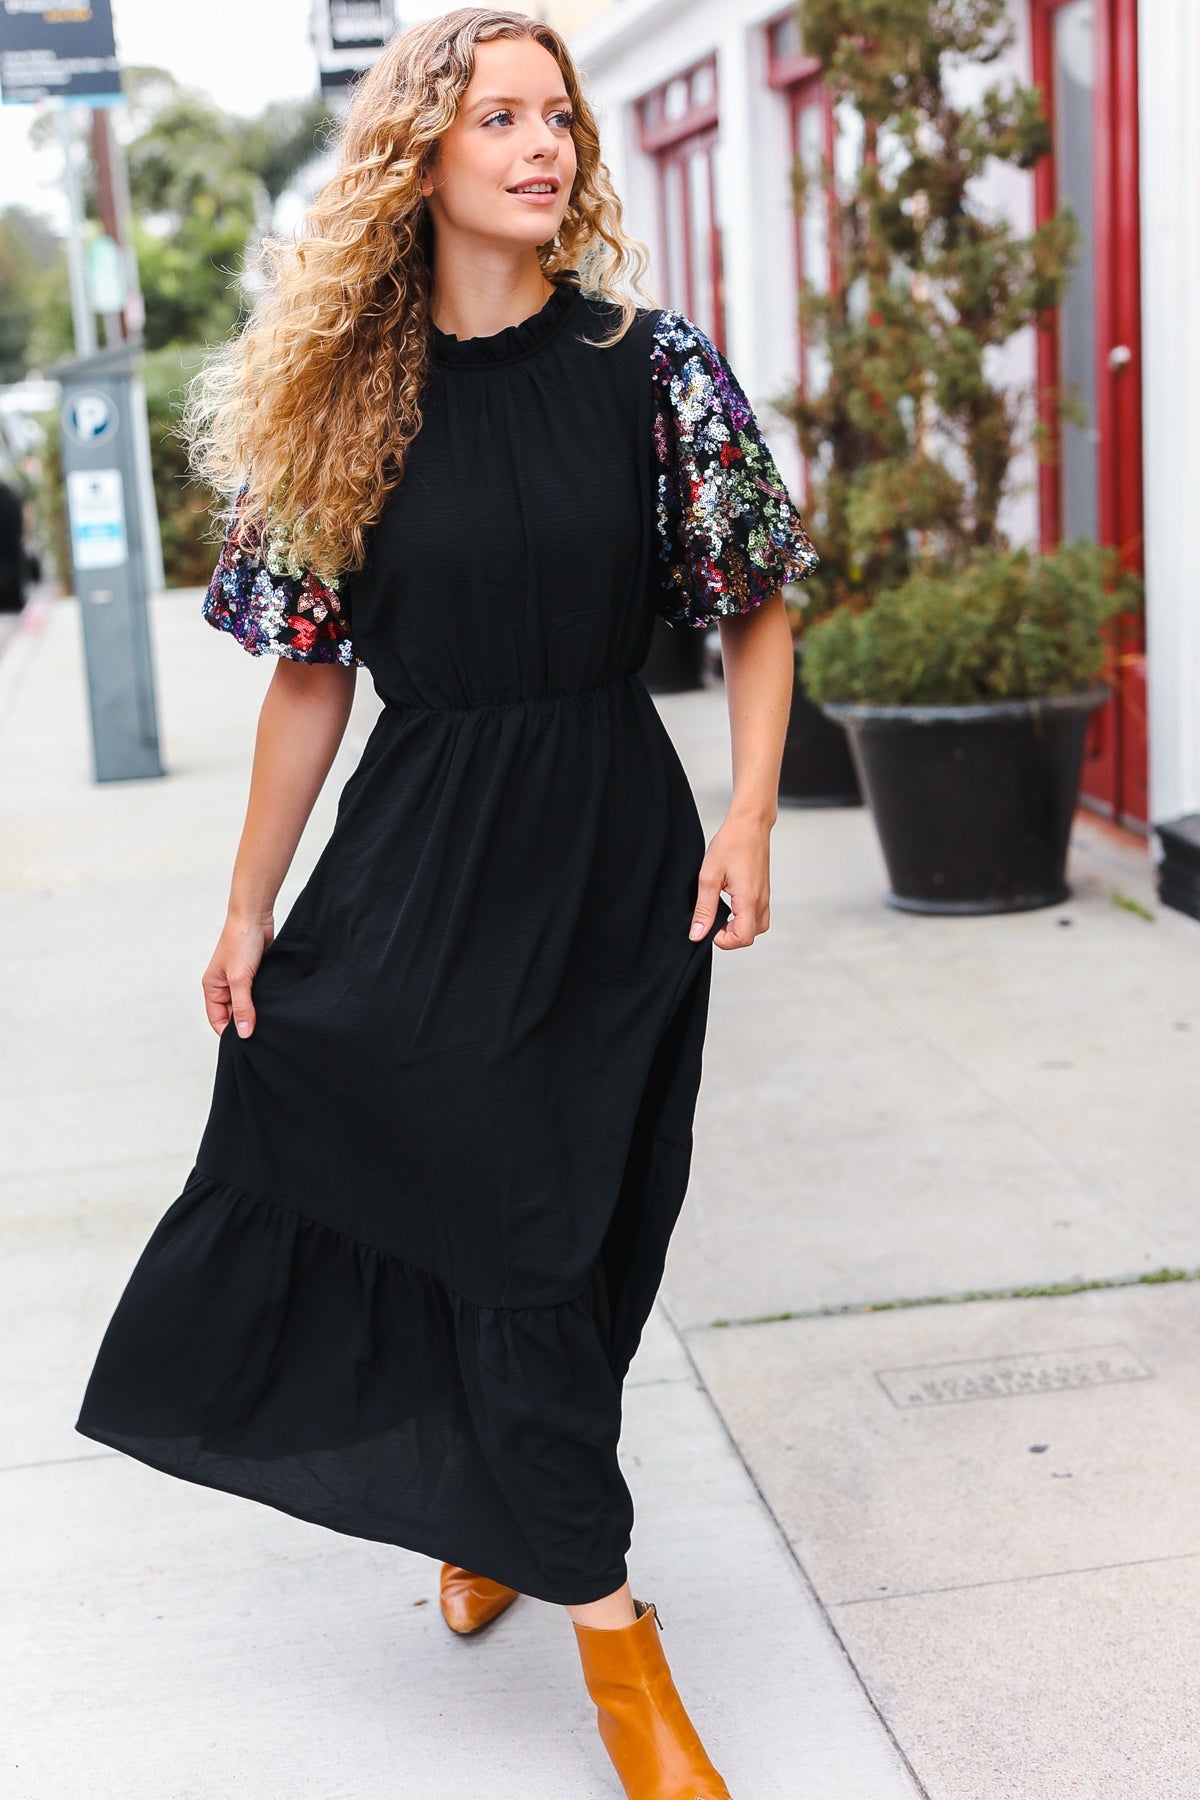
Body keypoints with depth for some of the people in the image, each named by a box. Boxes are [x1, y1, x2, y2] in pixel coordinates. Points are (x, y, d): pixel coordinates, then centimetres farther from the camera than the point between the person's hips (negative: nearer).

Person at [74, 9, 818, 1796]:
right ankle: (605, 1616, 15)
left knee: (559, 1230, 9)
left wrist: (751, 812, -8)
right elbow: (312, 670, 4)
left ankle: (502, 1505, 37)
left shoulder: (654, 367, -3)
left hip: (614, 852, 0)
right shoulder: (341, 399, 0)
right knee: (489, 1216, 0)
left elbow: (755, 603, 4)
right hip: (419, 847, 0)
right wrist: (250, 907, 6)